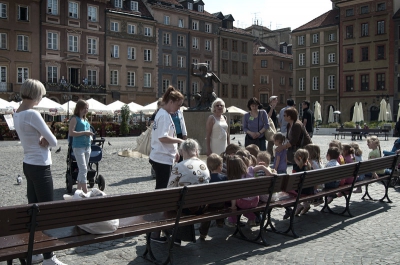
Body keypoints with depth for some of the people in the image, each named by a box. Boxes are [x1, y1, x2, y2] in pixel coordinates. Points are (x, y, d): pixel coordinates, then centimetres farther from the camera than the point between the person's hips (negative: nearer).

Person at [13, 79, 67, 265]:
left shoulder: (17, 114, 8)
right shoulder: (32, 114, -20)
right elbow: (53, 142, -17)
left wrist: (42, 140, -6)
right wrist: (46, 141, 2)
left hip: (28, 164, 9)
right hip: (40, 167, -9)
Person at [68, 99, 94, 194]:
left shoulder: (85, 119, 16)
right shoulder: (75, 118, -6)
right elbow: (71, 133, -16)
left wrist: (90, 135, 6)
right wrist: (84, 133, -18)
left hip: (87, 147, 8)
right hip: (78, 147, -8)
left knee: (82, 169, 12)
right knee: (83, 169, -11)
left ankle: (78, 189, 22)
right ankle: (85, 192, -9)